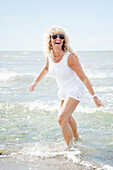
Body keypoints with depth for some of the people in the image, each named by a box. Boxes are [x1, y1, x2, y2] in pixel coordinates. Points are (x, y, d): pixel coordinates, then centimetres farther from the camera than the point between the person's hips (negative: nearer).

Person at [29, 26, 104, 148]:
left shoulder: (70, 57, -29)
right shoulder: (49, 56, -11)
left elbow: (83, 78, -25)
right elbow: (46, 68, 13)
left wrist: (94, 96, -24)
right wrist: (35, 83, 19)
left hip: (75, 90, -7)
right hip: (63, 91, 7)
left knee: (61, 119, -20)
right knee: (68, 118, 26)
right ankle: (76, 138, 54)